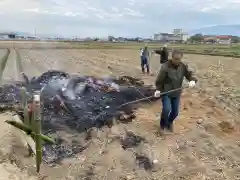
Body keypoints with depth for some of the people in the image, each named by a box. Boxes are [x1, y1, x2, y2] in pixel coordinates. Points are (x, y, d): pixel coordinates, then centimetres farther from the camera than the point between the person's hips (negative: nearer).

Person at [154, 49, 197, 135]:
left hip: (176, 93, 5)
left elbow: (190, 75, -5)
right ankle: (162, 125, 9)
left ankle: (169, 123, 43)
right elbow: (159, 80, -14)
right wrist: (158, 89, -25)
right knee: (167, 109, -19)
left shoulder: (183, 66, -5)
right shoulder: (165, 67, -19)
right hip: (166, 92, -5)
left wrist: (192, 80, -28)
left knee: (175, 112, 9)